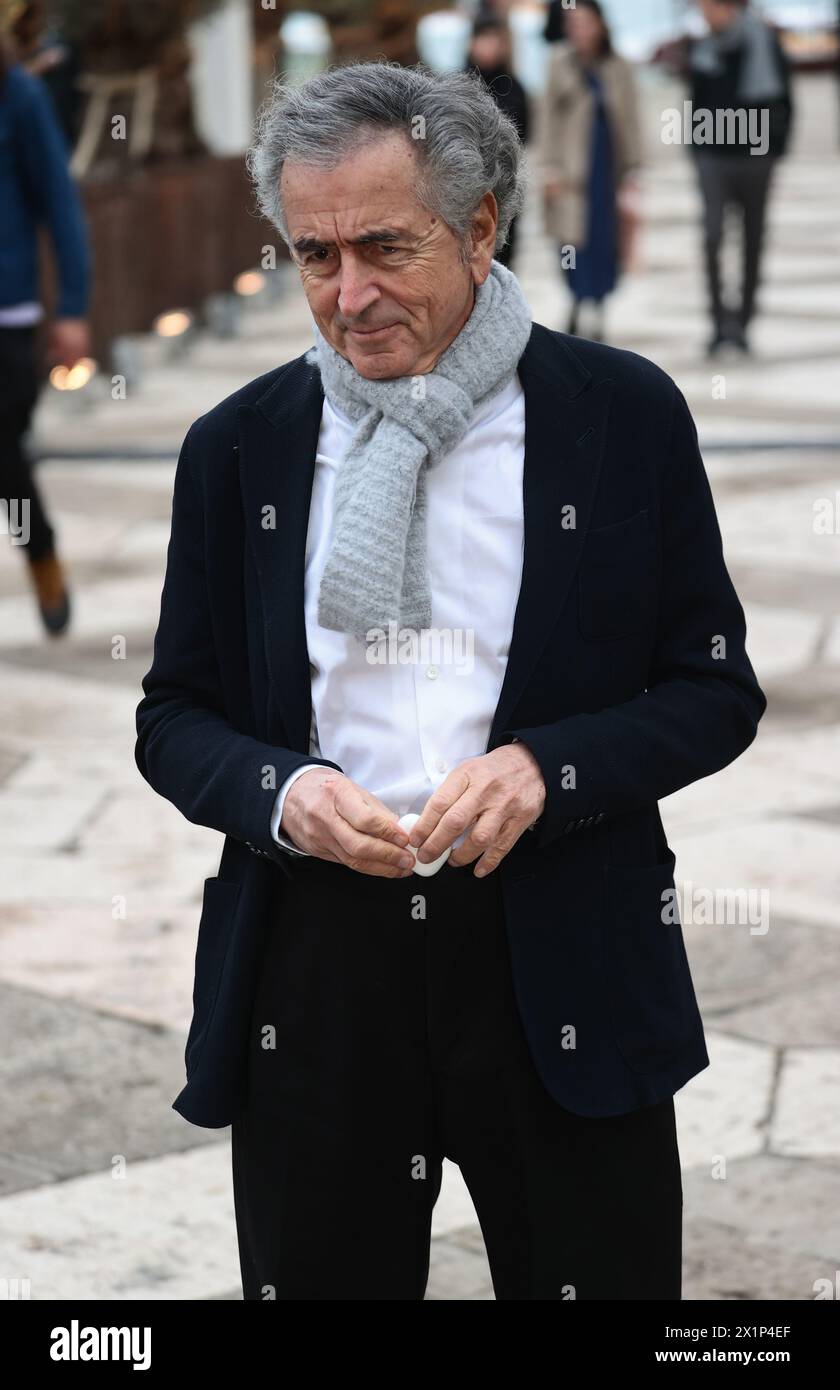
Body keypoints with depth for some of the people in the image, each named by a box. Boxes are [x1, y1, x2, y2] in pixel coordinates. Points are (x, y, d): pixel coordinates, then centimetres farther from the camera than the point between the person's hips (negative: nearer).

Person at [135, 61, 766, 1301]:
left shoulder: (626, 414, -1)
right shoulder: (238, 444, 5)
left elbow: (717, 690, 2)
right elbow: (175, 719, 10)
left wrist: (546, 768, -16)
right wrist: (278, 791, -12)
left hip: (561, 965, -1)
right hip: (311, 961, 2)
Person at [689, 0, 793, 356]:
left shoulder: (766, 44, -4)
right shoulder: (702, 51, 5)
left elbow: (783, 105, -2)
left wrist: (774, 152, -8)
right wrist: (696, 149, 7)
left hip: (755, 156, -1)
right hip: (714, 156, 1)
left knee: (753, 239, 7)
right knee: (713, 233, -15)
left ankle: (742, 318, 18)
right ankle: (721, 319, -17)